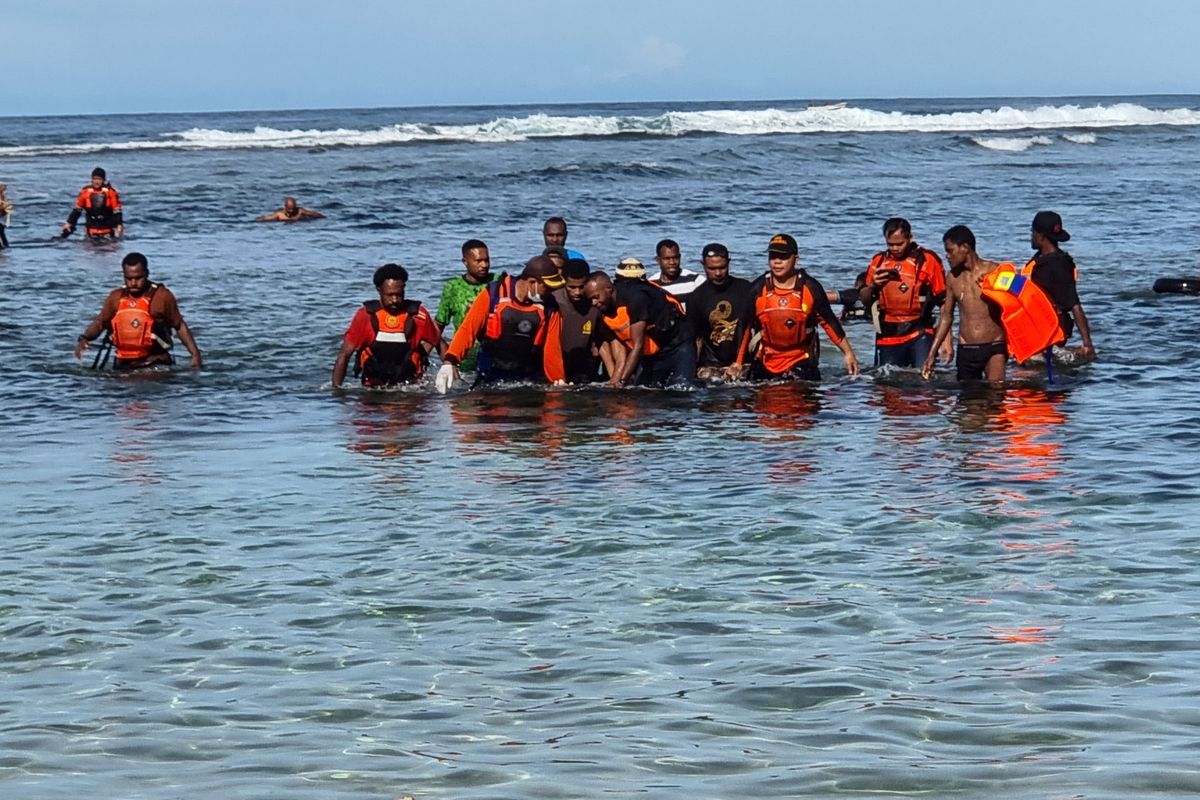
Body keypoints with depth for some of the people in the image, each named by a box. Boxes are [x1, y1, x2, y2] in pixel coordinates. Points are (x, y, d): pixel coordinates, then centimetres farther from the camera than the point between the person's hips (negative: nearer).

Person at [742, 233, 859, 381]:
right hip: (765, 365, 2)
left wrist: (848, 353, 3)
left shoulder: (811, 288, -5)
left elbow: (829, 322, 3)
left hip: (802, 363, -2)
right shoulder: (757, 290, -4)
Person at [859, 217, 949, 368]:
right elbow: (864, 300, 18)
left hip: (919, 334, -4)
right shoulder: (879, 261, 11)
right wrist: (872, 286, -5)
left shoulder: (927, 260, -1)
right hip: (887, 337, 4)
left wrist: (947, 340, -5)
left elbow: (944, 302, -1)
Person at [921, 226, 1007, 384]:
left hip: (994, 348, -5)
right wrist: (931, 354, 17)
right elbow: (946, 316, 18)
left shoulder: (994, 271, -3)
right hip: (965, 351, 5)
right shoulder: (953, 277, 10)